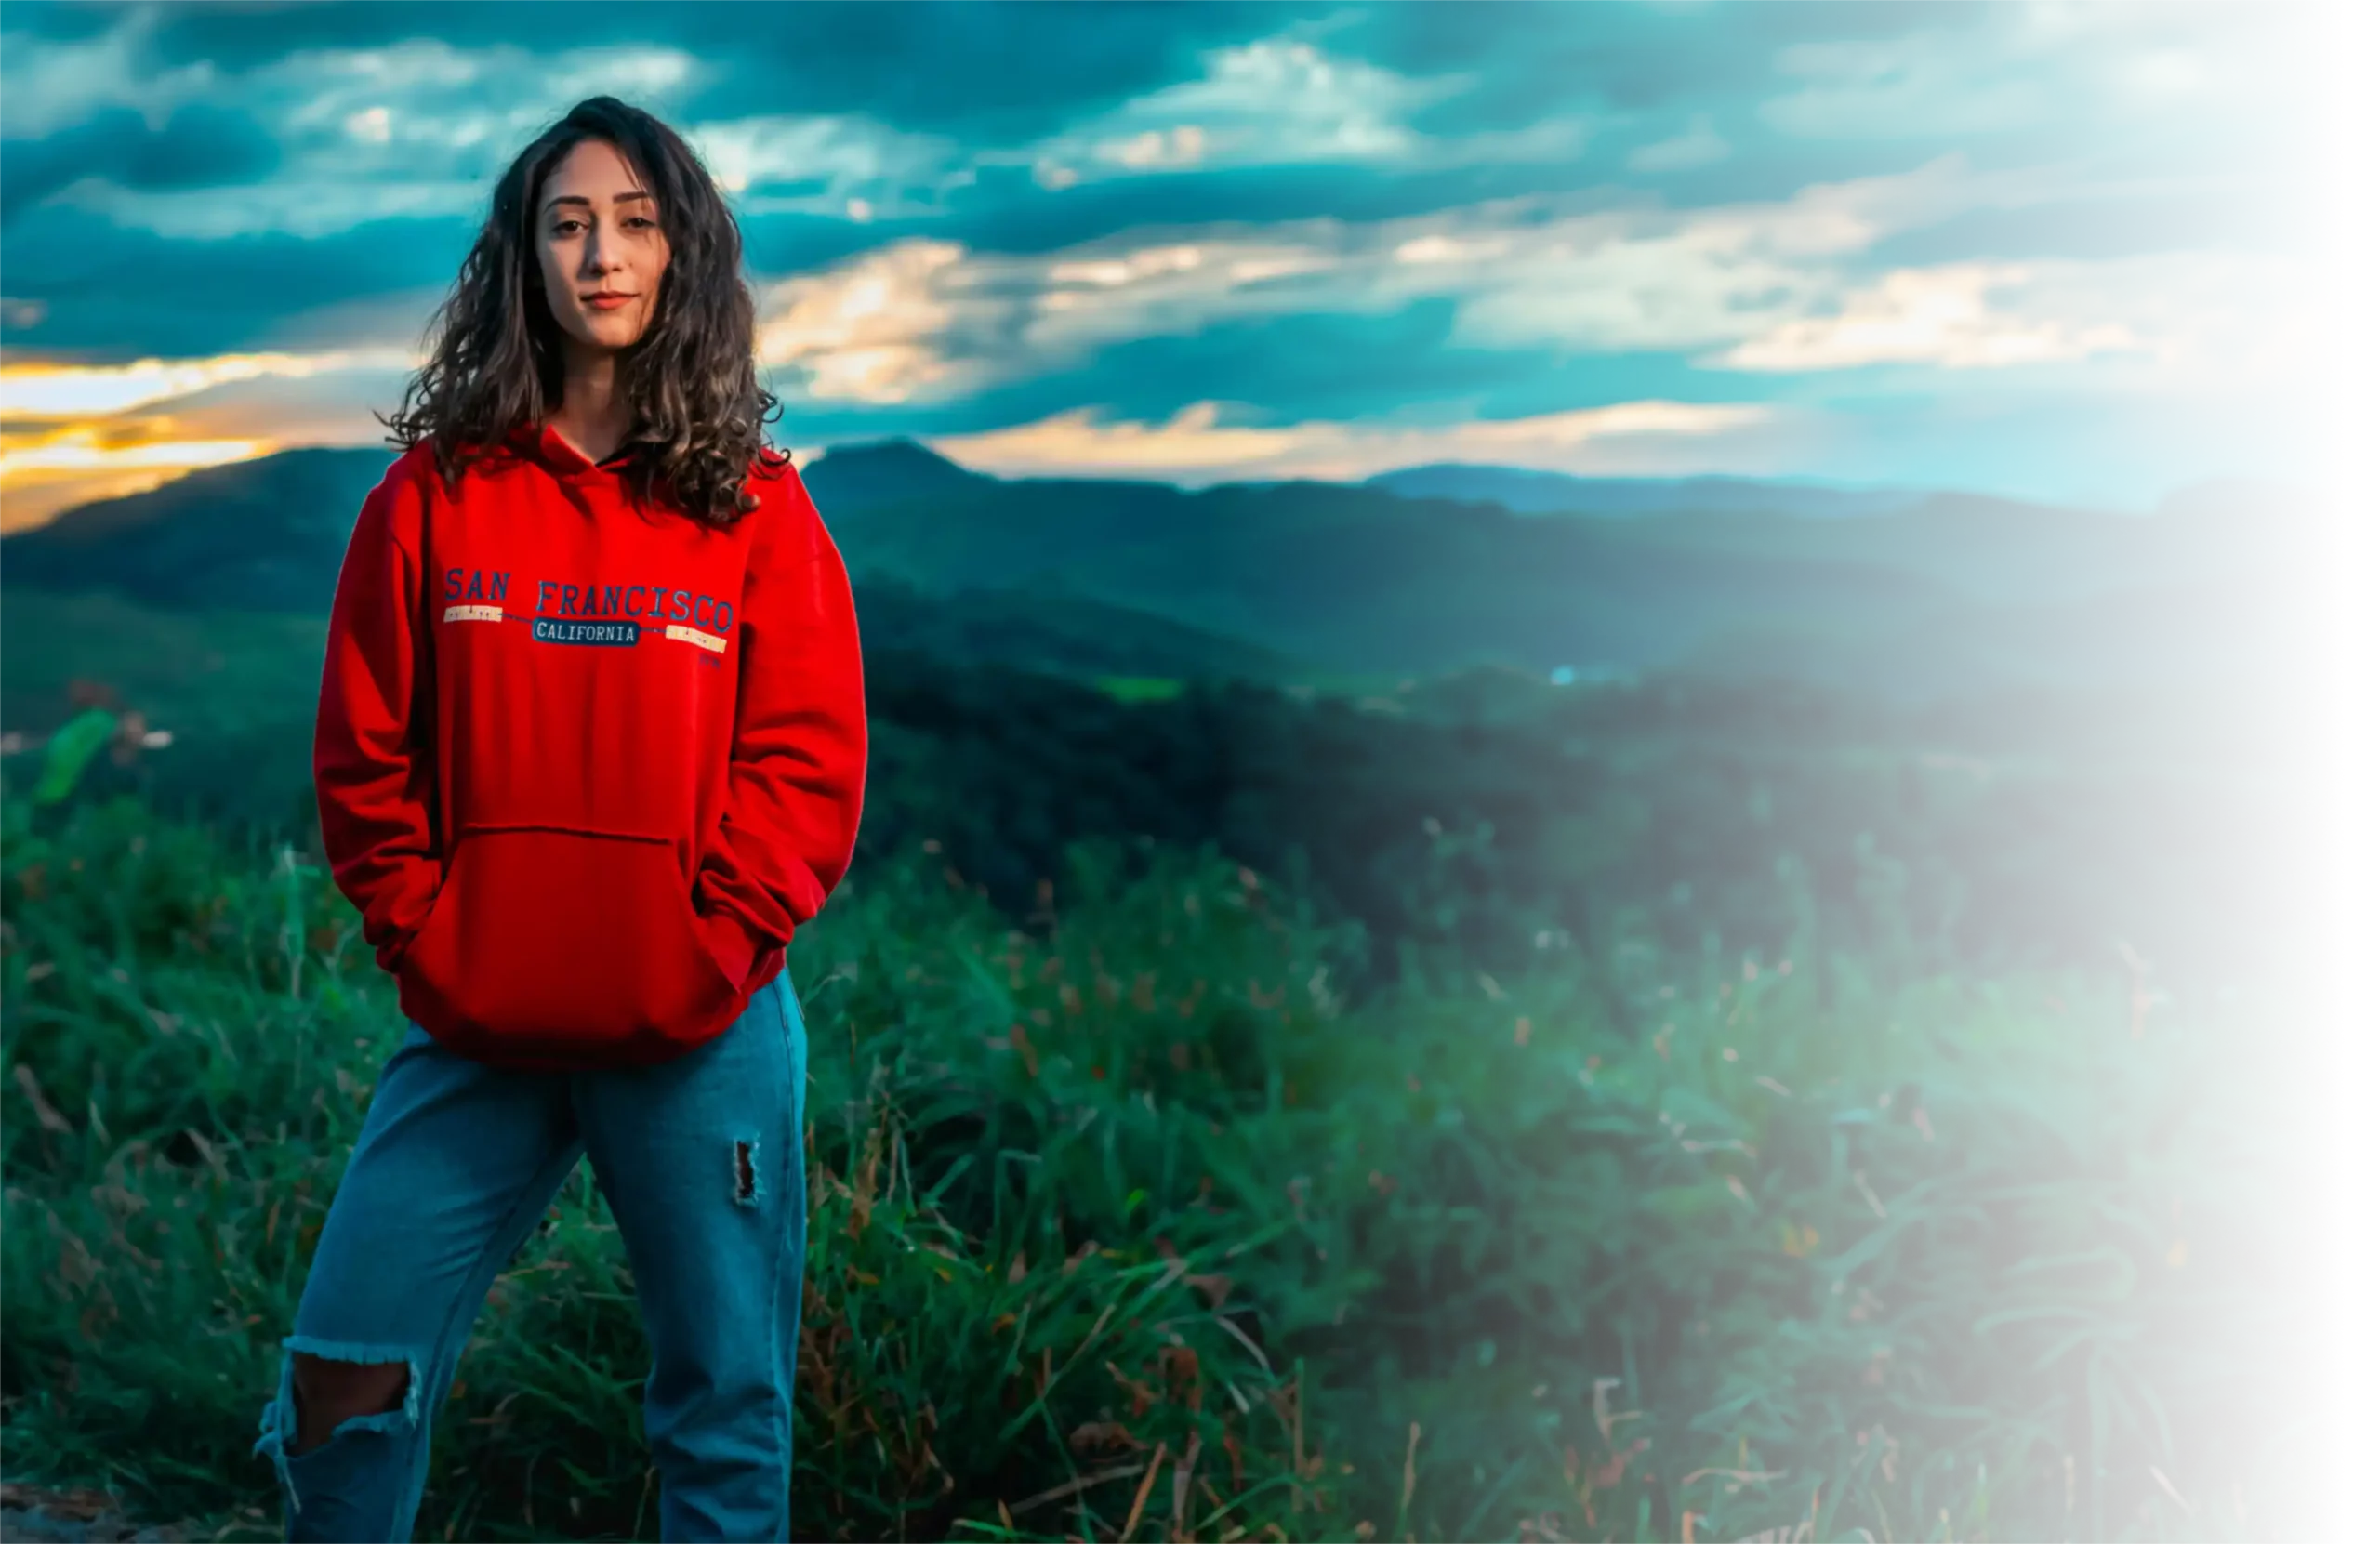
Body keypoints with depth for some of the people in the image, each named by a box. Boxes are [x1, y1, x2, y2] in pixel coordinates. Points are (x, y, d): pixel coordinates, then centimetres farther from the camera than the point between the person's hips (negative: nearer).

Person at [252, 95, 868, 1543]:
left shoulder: (756, 505, 1)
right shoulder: (433, 493, 4)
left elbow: (808, 771, -3)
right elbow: (366, 756, 4)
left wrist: (705, 961, -11)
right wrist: (431, 950, -4)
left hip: (703, 1041, -1)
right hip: (474, 1039, 1)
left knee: (727, 1409, 7)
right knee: (345, 1383, 4)